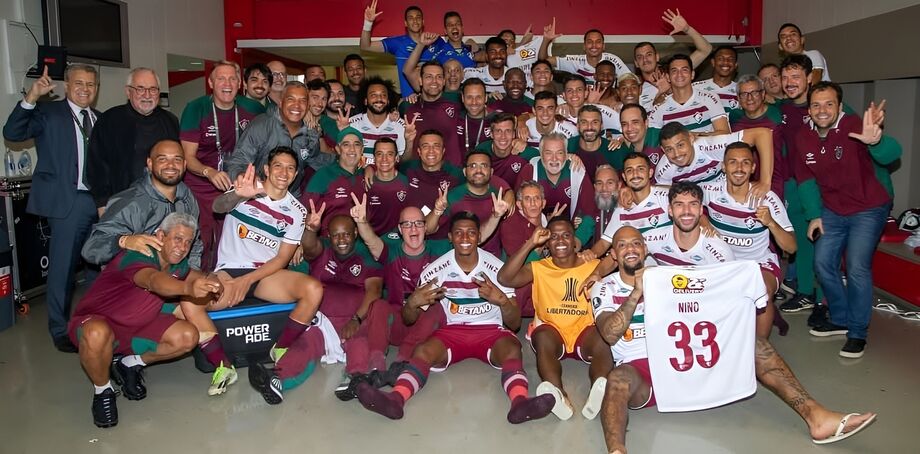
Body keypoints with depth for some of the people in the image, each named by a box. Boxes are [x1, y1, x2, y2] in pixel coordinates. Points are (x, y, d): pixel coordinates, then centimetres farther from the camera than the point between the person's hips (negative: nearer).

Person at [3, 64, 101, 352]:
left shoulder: (101, 119, 15)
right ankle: (61, 331, 13)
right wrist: (31, 98, -24)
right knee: (63, 267, 1)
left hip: (101, 201, 5)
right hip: (67, 202, -4)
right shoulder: (48, 113, 1)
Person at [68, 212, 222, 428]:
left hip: (137, 327, 7)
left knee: (188, 337, -14)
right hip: (96, 321, -6)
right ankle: (103, 391, -11)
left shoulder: (178, 264, -3)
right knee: (98, 334, -41)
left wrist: (212, 286, -14)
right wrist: (188, 288, -71)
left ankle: (130, 364, 9)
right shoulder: (138, 256, -27)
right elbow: (154, 280, -48)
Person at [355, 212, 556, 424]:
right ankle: (396, 398, -52)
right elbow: (409, 320, 2)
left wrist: (502, 300, -26)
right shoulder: (435, 270, -3)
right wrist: (413, 303, -23)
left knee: (512, 350, -33)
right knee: (423, 350, -29)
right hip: (451, 331, 1)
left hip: (491, 331, -1)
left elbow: (514, 323, -4)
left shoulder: (496, 268, -5)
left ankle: (520, 402, -58)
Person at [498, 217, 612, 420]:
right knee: (544, 337, -34)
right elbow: (504, 278, -12)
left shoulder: (593, 266, 5)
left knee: (602, 339, -32)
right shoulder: (538, 268, 5)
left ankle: (600, 388, -58)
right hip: (551, 330, 0)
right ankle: (557, 393, -55)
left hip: (584, 331, 0)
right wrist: (531, 243, -14)